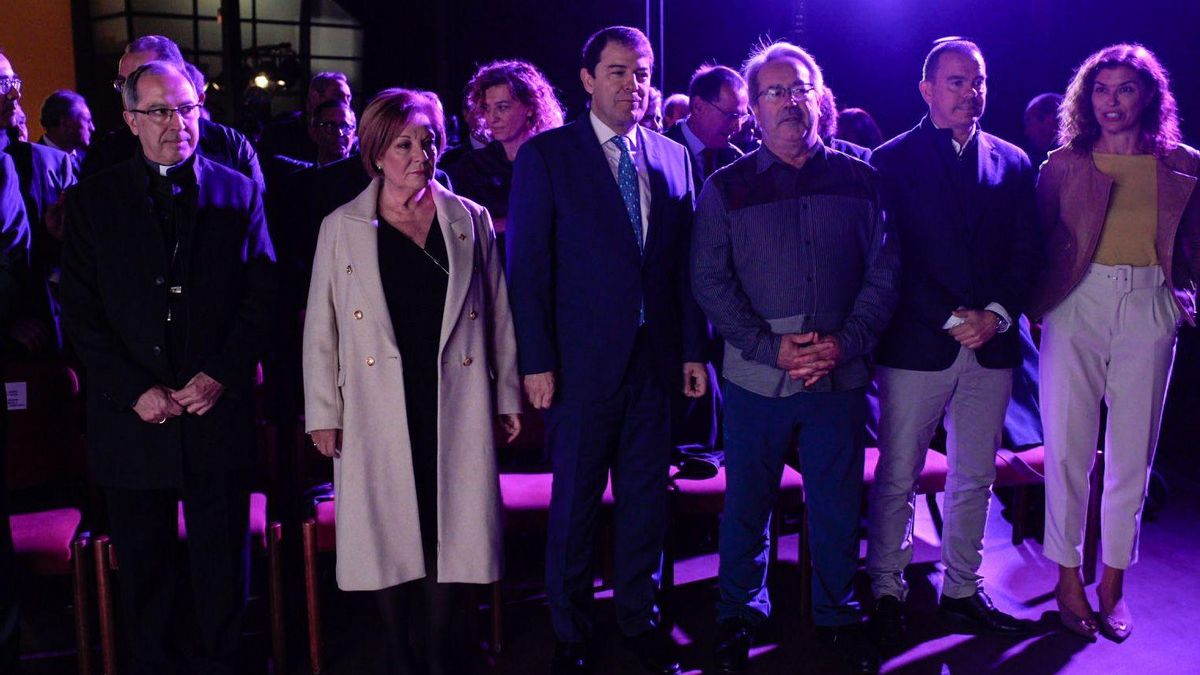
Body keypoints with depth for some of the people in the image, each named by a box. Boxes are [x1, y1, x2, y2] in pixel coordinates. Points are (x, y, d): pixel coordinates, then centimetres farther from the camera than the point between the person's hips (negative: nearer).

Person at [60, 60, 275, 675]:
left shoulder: (238, 193, 5)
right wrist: (135, 390, -9)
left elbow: (262, 297, 1)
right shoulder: (93, 201, 4)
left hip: (218, 411, 0)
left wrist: (222, 375, -10)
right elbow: (82, 315, 0)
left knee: (223, 565, 8)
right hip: (133, 418, 0)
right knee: (145, 569, 12)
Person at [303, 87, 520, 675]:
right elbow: (321, 327, 3)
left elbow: (497, 314, 7)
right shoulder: (342, 228, 2)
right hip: (378, 406, -1)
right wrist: (323, 414, 0)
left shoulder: (470, 220, 5)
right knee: (388, 531, 7)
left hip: (456, 403, 1)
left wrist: (507, 395, 6)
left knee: (451, 526, 6)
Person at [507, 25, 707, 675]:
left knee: (646, 496, 12)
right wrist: (537, 361, -10)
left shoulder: (672, 157, 9)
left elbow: (685, 261, 10)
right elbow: (528, 264, -5)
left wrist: (693, 348, 6)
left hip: (655, 356, 4)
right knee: (574, 502, 7)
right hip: (583, 359, -3)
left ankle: (639, 616, 29)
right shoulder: (546, 155, -2)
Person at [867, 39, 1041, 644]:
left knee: (975, 480, 12)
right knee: (896, 480, 3)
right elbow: (891, 257, -7)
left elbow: (1026, 252, 8)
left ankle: (963, 593, 25)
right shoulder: (892, 160, -1)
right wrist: (951, 319, -14)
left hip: (991, 345, 4)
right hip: (917, 345, -4)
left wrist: (997, 314, -9)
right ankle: (886, 592, 16)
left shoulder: (1012, 163, 11)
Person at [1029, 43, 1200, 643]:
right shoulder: (1063, 165, 3)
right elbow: (1036, 243, 4)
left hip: (1148, 312, 1)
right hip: (1075, 306, -1)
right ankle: (1068, 578, 15)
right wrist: (1033, 307, -6)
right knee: (1068, 449, 0)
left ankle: (1113, 582, 21)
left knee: (1132, 454, 7)